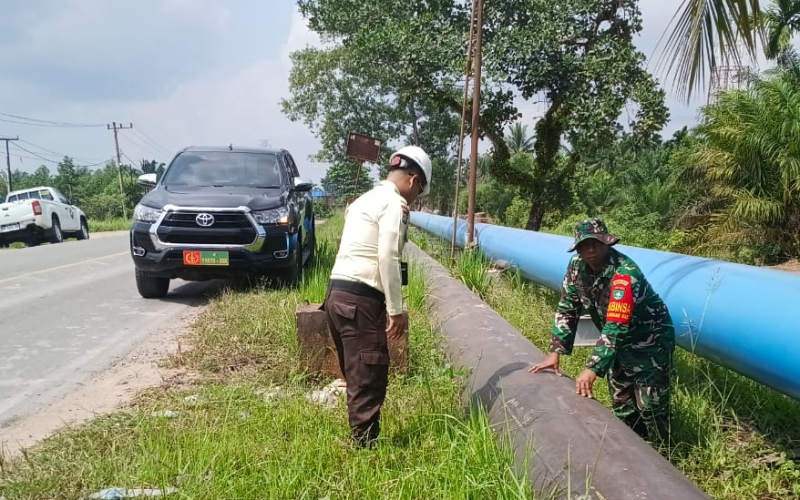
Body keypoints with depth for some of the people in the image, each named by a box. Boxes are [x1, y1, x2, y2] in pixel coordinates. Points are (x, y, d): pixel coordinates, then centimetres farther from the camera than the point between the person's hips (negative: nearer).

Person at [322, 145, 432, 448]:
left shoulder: (367, 199, 22)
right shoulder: (394, 203, -7)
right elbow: (388, 259, -16)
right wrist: (396, 309, -12)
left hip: (338, 293, 10)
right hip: (359, 299, -10)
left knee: (358, 377, 17)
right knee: (369, 380, -4)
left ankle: (359, 441, 26)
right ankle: (365, 446, 2)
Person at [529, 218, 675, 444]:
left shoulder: (624, 273, -33)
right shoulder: (576, 267, -10)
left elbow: (616, 326, -37)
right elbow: (567, 310, -3)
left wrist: (592, 369, -40)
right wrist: (555, 353, -8)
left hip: (649, 341, -7)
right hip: (618, 343, 7)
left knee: (650, 407, -4)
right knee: (622, 407, 14)